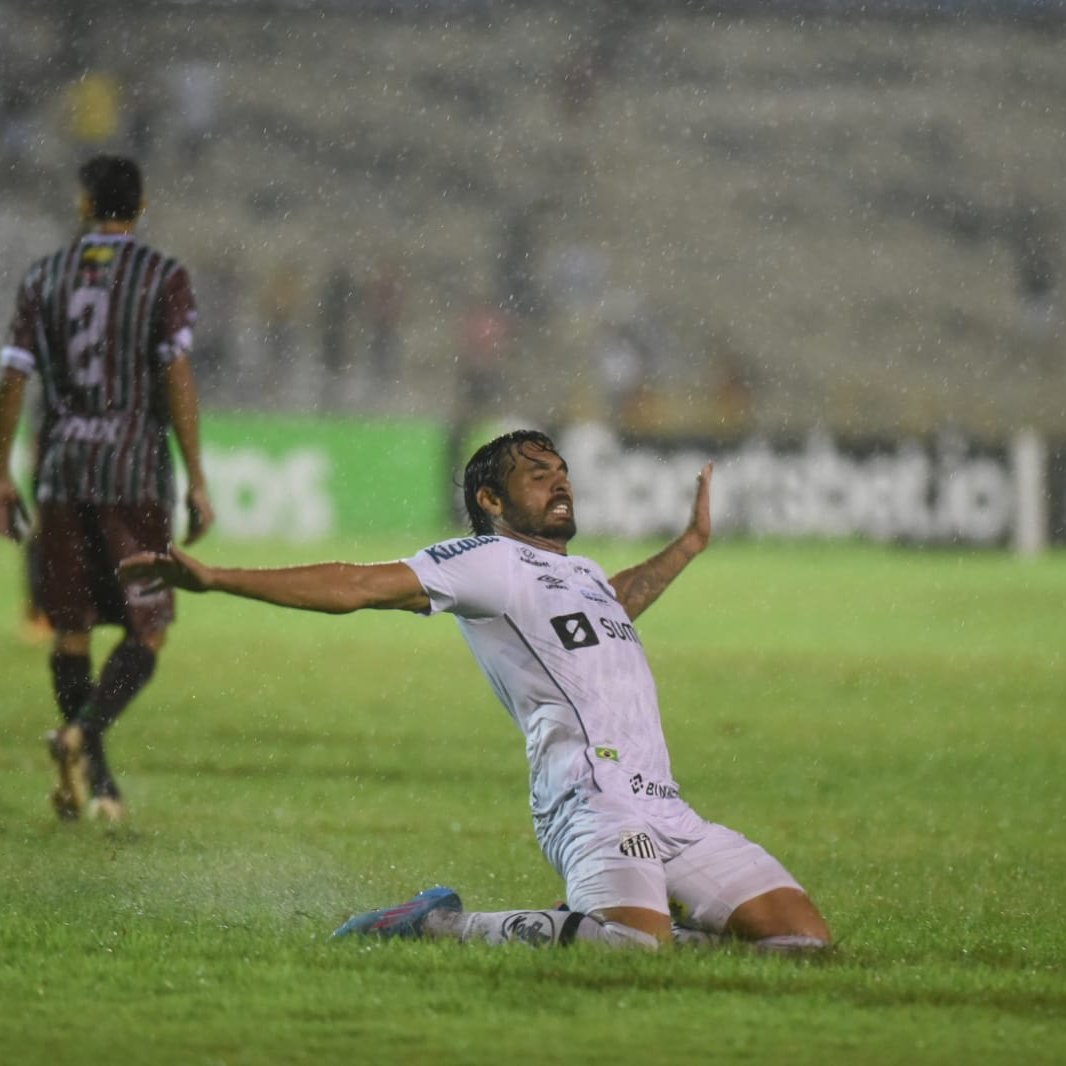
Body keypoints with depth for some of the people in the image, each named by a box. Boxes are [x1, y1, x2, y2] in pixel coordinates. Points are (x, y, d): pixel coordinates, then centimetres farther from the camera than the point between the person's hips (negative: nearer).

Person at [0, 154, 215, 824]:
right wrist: (198, 480, -9)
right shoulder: (164, 277, -3)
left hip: (62, 473, 3)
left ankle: (92, 783, 10)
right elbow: (177, 377, -11)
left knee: (72, 629, 10)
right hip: (137, 472, -3)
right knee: (148, 629, 2)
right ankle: (84, 733, -23)